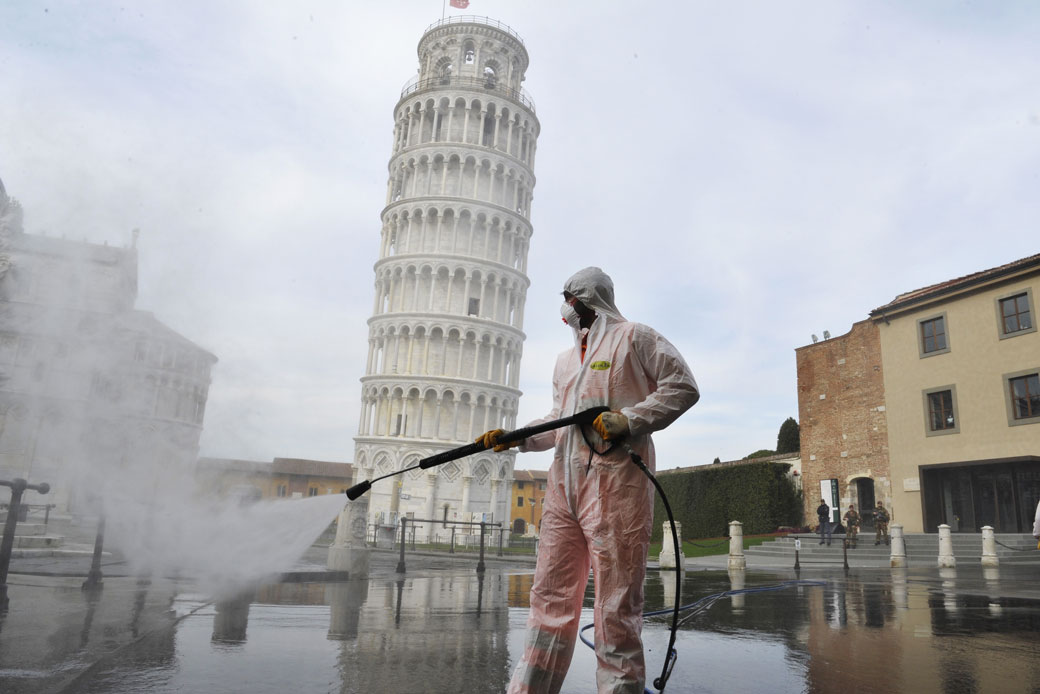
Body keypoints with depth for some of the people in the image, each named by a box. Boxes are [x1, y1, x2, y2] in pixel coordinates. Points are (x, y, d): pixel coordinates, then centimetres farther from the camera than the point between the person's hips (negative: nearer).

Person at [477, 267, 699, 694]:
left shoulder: (633, 338, 5)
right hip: (564, 483, 7)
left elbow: (683, 386, -2)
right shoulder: (565, 361, 27)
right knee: (551, 593, 7)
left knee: (616, 599, -4)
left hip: (616, 481, -7)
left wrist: (628, 420, -12)